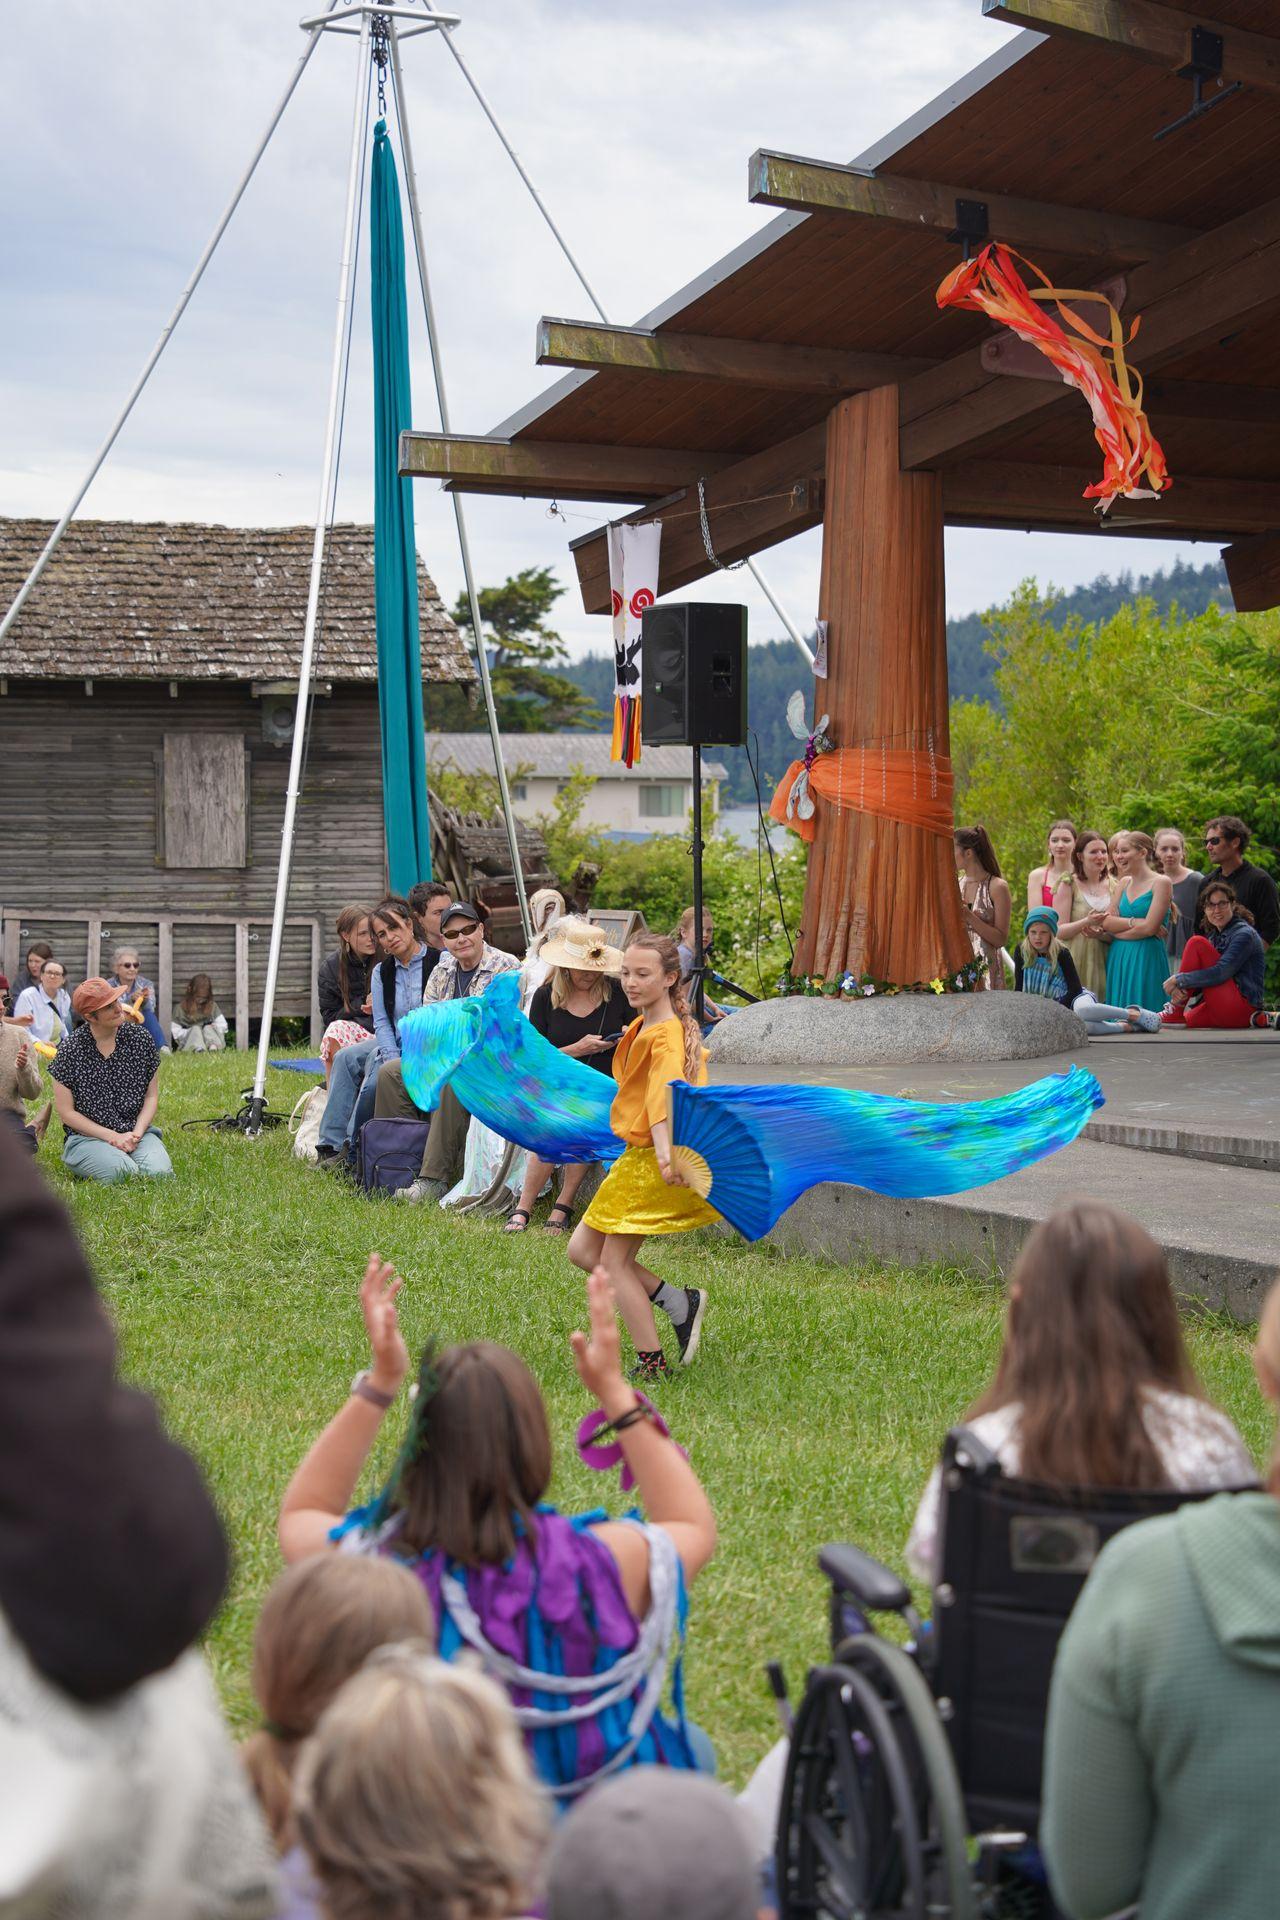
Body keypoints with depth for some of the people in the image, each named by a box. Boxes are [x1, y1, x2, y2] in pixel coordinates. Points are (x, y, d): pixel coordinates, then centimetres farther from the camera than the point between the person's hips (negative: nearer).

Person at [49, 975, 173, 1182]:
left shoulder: (141, 1039, 3)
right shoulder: (70, 1051, -6)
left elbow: (151, 1096, 7)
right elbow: (66, 1112, -5)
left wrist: (136, 1133, -10)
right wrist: (113, 1137, -12)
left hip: (136, 1132, 2)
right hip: (87, 1137, -2)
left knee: (159, 1171, -27)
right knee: (122, 1171, -31)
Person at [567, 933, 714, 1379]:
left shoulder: (665, 1036, -20)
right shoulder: (642, 1026, 10)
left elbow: (663, 1095, -35)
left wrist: (665, 1153, -49)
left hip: (652, 1161, -10)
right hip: (637, 1156, 10)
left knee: (614, 1260, -3)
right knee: (582, 1250, 11)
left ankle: (651, 1365, 6)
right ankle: (679, 1303, 14)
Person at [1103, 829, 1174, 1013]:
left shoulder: (1161, 882, -5)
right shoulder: (1123, 883, 13)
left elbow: (1149, 928, -13)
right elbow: (1107, 922, 3)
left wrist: (1116, 932, -4)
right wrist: (1135, 922, -11)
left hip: (1146, 958, -6)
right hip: (1118, 959, 6)